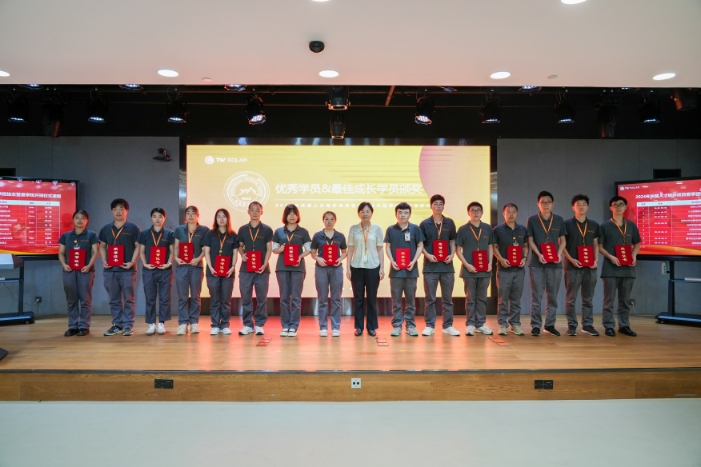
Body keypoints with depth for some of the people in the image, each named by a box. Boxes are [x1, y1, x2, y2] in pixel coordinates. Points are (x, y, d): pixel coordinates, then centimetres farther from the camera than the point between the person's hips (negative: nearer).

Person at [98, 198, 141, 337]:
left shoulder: (133, 228, 1)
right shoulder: (106, 229, 12)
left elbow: (138, 246, -3)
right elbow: (102, 246, 17)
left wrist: (132, 261, -13)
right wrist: (104, 260, 2)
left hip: (127, 270, -4)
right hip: (110, 270, 4)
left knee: (128, 299, 0)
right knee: (114, 300, 10)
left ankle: (128, 326, 5)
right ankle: (117, 325, 19)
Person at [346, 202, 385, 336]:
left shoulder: (377, 229, 3)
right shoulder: (353, 228, 4)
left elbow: (380, 249, 4)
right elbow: (350, 249, 4)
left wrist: (382, 268, -2)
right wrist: (348, 267, -2)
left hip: (373, 267, 0)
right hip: (357, 267, 0)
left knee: (371, 298, 5)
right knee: (358, 298, 4)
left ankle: (371, 327, 13)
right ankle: (359, 327, 12)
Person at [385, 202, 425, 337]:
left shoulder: (415, 228, 2)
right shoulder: (391, 229, 4)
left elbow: (420, 246, 4)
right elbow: (387, 247, 6)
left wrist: (414, 261, -8)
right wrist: (392, 261, -8)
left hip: (411, 269, 0)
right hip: (396, 269, 0)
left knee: (411, 299, 7)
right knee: (396, 300, 4)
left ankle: (410, 325, 15)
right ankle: (396, 325, 11)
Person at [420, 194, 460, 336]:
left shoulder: (450, 223, 7)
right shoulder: (424, 224, 1)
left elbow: (453, 241, 11)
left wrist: (452, 254, -5)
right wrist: (427, 255, -13)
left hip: (447, 266, 2)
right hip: (430, 266, -2)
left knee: (447, 298, 8)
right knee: (430, 299, 3)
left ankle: (448, 326, 16)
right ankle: (429, 326, 11)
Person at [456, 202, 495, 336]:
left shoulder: (488, 229, 7)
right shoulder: (463, 229, -1)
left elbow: (490, 247, 12)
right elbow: (458, 250, -1)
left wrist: (490, 263, -1)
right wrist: (467, 264, -11)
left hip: (485, 269, 3)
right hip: (469, 269, -3)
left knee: (482, 298, 9)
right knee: (470, 298, 3)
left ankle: (481, 324, 17)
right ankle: (470, 324, 10)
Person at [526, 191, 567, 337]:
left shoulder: (559, 220, 8)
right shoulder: (532, 220, 2)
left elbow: (563, 240, 10)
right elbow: (530, 240, 2)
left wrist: (559, 253, -7)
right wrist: (539, 254, -12)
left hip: (555, 263, 2)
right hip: (537, 263, -2)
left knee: (553, 296, 7)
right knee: (536, 296, -1)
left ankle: (550, 325, 16)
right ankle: (535, 325, 5)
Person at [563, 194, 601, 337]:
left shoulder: (594, 225, 12)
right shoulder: (567, 224, 1)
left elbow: (596, 244, 15)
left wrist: (596, 260, 0)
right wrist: (571, 259, -12)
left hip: (590, 267, 3)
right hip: (572, 266, -3)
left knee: (588, 298, 8)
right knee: (571, 298, 0)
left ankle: (587, 325, 16)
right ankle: (572, 325, 7)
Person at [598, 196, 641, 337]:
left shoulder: (631, 225, 11)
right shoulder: (605, 225, 1)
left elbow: (637, 244, 17)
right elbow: (599, 246, 0)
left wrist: (634, 255, -3)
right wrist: (610, 257, -14)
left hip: (627, 268, 3)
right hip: (610, 268, -3)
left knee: (625, 300, 9)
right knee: (609, 299, -1)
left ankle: (624, 325, 18)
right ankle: (609, 326, 5)